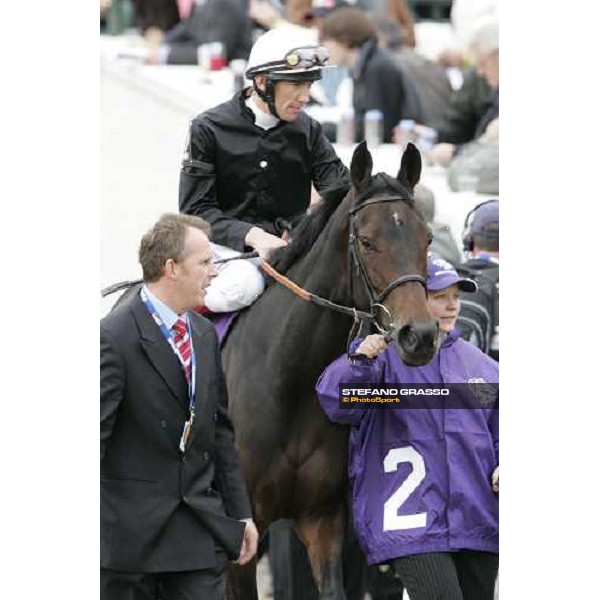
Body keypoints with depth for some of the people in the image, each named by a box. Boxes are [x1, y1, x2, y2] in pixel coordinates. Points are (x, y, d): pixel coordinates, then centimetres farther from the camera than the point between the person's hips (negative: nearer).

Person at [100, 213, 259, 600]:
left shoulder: (205, 334, 12)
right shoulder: (114, 338, -13)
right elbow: (94, 436, -15)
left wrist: (240, 513, 15)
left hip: (200, 535, 6)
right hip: (132, 529, -6)